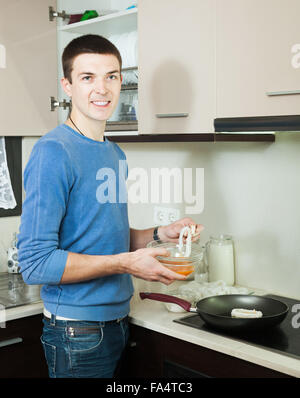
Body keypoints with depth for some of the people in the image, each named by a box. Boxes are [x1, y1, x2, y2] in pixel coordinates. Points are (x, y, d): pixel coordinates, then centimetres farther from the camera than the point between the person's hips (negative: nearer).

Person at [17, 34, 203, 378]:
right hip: (78, 333, -8)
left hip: (117, 321, 8)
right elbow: (35, 262, -23)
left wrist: (159, 234, 2)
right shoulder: (53, 152, -18)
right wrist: (125, 263, -21)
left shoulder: (115, 153, 8)